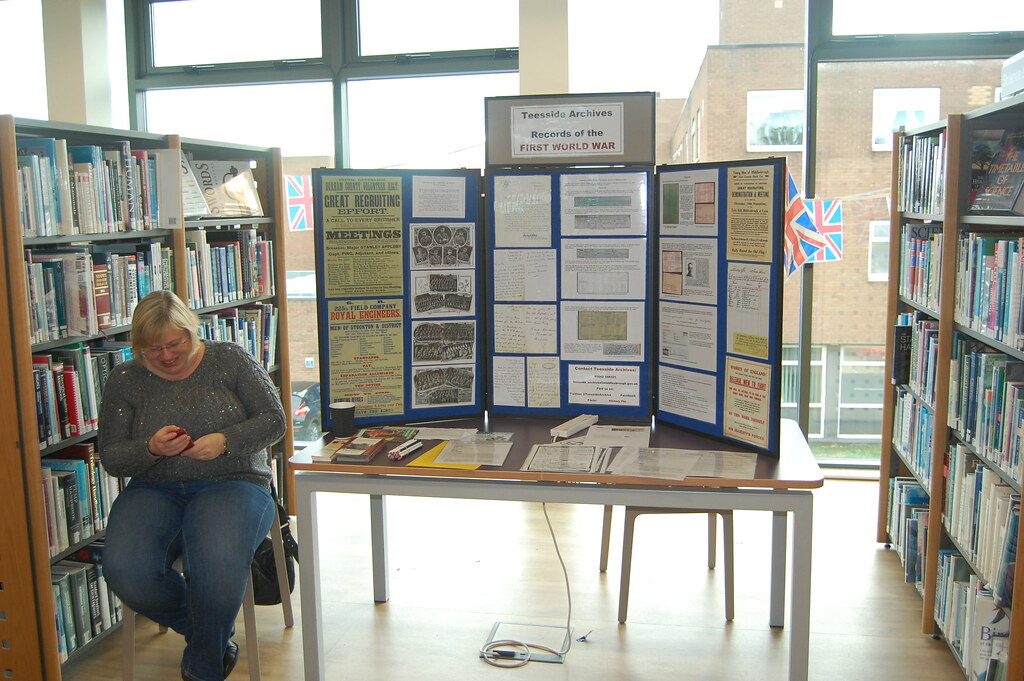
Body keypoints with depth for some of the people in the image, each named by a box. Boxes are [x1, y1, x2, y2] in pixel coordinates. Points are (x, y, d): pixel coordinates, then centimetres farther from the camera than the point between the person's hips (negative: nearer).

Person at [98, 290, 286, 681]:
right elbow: (110, 458, 7)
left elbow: (274, 420, 0)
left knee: (218, 566, -34)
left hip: (231, 483, -2)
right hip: (154, 490, 3)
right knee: (124, 571, -28)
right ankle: (209, 630, 2)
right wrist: (151, 449, -15)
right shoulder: (125, 380, 8)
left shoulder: (229, 360, 4)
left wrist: (225, 440, -18)